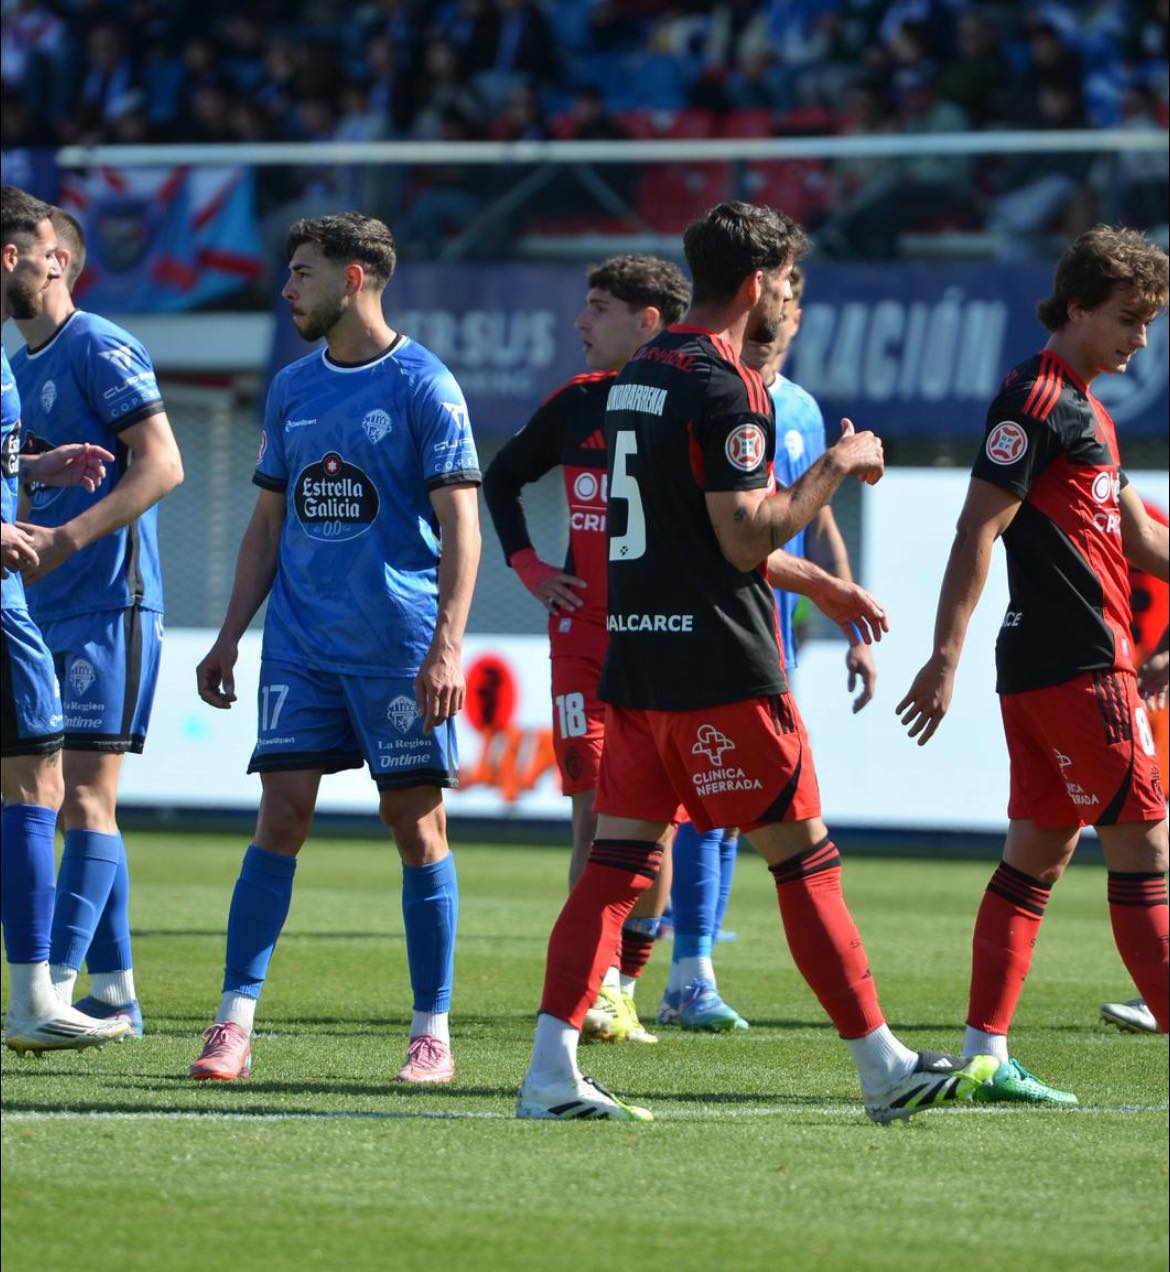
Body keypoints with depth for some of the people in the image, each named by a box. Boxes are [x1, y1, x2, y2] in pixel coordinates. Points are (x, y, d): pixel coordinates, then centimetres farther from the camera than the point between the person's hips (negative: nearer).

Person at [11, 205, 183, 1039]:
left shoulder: (100, 350, -9)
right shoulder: (19, 367, 17)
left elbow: (162, 464, -17)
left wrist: (67, 538, -24)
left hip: (108, 603, -9)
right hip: (46, 614, 9)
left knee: (85, 796, -11)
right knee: (83, 802, 8)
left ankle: (57, 984, -16)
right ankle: (114, 994, 12)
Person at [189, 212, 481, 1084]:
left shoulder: (423, 385, -5)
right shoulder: (292, 388, 13)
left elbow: (460, 527, -8)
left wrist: (447, 644, -17)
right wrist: (230, 638, 14)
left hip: (399, 649, -5)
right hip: (299, 644, 5)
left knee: (417, 823, -1)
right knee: (281, 816, -3)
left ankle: (434, 1032, 6)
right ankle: (235, 1024, -4)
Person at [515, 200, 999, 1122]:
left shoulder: (636, 377, 17)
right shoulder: (727, 388, -13)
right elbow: (747, 536, -18)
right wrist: (838, 468, -5)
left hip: (635, 659, 8)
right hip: (721, 666, -8)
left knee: (618, 861, 3)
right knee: (804, 856, 0)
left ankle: (551, 1073, -7)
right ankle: (885, 1070, 6)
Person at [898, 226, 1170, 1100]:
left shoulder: (1083, 407, 20)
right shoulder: (1037, 398, -11)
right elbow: (978, 529, -17)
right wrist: (945, 658, -23)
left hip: (1043, 667, 10)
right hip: (1077, 666, -10)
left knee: (1038, 855, 8)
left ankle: (986, 1053, 8)